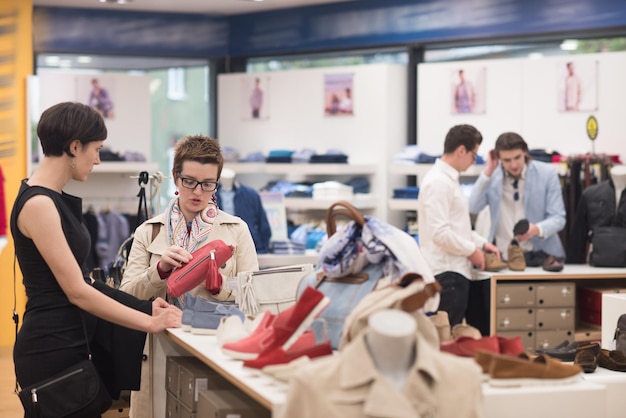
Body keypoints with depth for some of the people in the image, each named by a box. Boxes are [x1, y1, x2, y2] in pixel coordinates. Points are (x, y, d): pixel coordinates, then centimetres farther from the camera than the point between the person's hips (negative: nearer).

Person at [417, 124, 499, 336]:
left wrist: (482, 243, 14)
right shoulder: (438, 182, -16)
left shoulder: (449, 179, 17)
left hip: (457, 270, 10)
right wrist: (472, 250, -11)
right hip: (447, 272, -10)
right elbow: (440, 233, -22)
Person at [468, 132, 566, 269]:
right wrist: (487, 172, -9)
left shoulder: (547, 173, 0)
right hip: (501, 256, 1)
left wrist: (537, 229, -22)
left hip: (538, 256, -1)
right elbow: (473, 208, -8)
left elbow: (558, 218, -1)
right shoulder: (492, 176, 5)